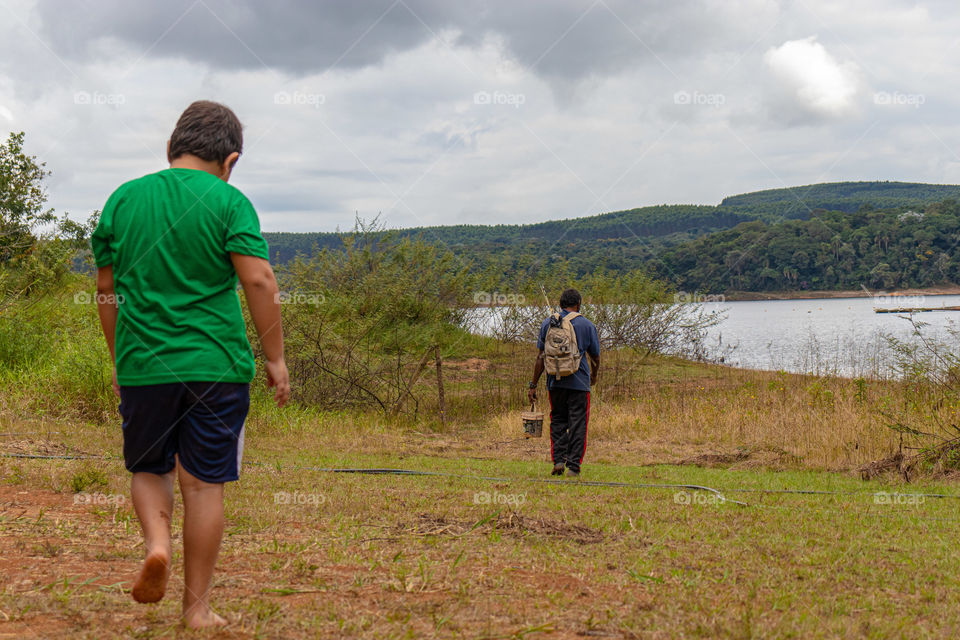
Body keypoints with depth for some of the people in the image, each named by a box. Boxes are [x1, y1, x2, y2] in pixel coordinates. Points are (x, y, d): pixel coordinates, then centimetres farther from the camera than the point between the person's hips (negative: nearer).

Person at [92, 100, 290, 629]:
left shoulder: (123, 199, 7)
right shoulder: (229, 202, -4)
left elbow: (106, 289, 12)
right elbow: (259, 281, -12)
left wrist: (118, 360, 21)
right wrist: (274, 358, -5)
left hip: (141, 365, 2)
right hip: (216, 365, -2)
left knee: (148, 469, 21)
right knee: (203, 483, 6)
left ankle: (156, 544, -6)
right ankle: (197, 608, 11)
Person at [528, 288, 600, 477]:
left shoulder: (547, 324, 4)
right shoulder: (587, 325, 1)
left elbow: (540, 357, 2)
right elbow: (595, 358, 8)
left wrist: (533, 384, 6)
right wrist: (594, 376, 29)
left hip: (555, 382, 2)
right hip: (579, 382, -2)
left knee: (557, 421, 14)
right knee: (577, 424, 2)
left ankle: (558, 460, 1)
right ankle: (573, 466, -2)